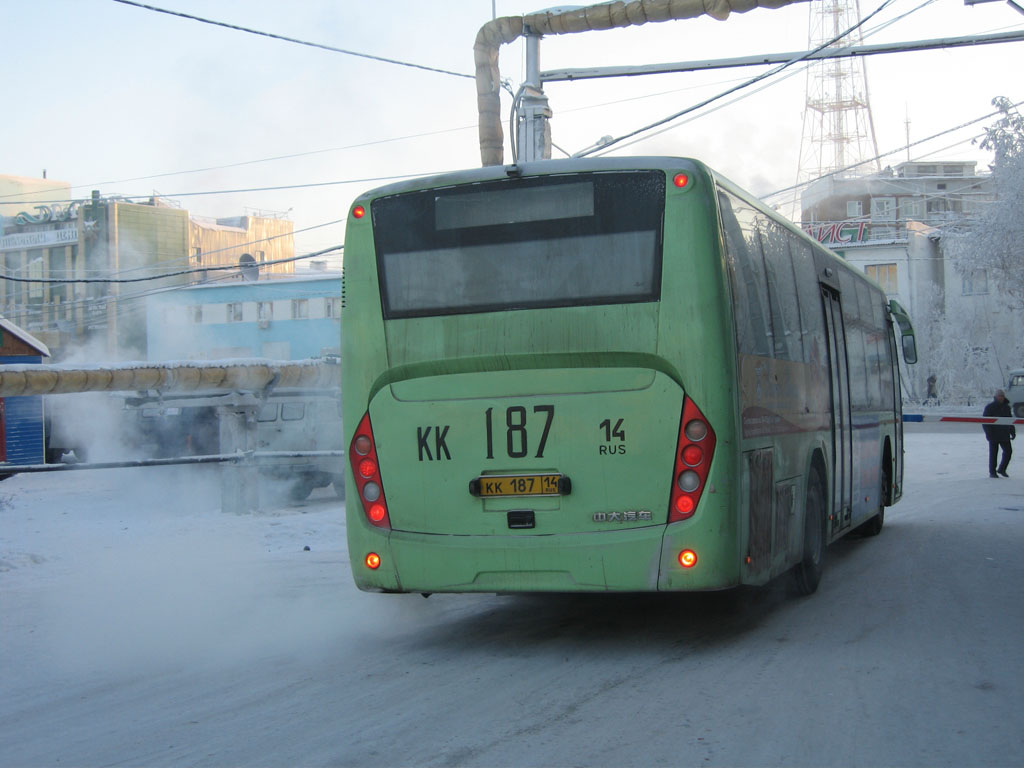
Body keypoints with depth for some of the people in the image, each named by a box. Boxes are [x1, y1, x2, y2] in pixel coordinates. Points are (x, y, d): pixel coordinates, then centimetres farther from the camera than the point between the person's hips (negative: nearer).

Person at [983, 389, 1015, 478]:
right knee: (993, 453, 0)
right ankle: (992, 472, 8)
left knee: (1008, 451, 1)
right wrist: (989, 433, -18)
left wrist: (1013, 432, 11)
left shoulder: (1006, 407, 12)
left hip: (1004, 435, 5)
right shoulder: (990, 407, -6)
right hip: (994, 435, -5)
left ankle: (1002, 469, 17)